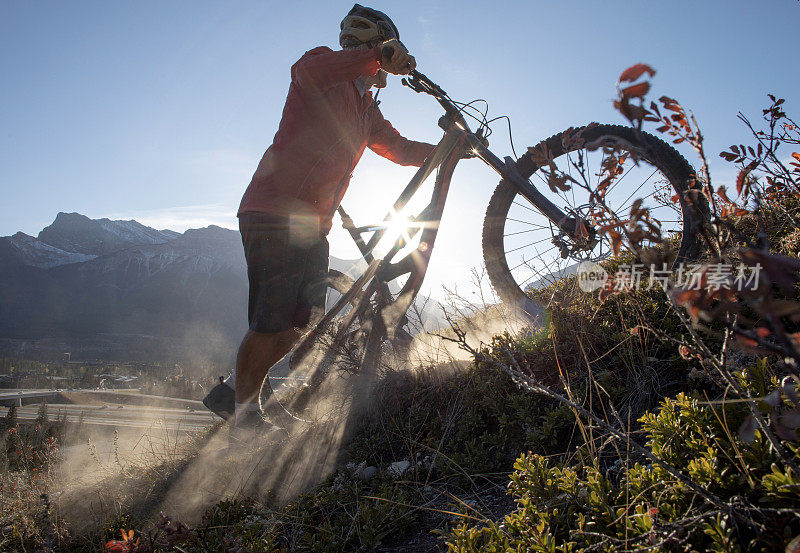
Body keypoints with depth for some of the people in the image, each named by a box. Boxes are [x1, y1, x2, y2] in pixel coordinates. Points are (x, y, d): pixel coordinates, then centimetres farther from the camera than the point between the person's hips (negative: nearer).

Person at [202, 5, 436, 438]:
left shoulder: (365, 109, 23)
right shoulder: (327, 72, -4)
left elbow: (401, 149, 24)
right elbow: (306, 68, -28)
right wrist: (381, 54, -42)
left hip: (312, 225, 9)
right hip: (276, 214, -9)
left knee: (301, 325, 8)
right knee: (271, 324, -9)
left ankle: (230, 391, 24)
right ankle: (246, 416, 7)